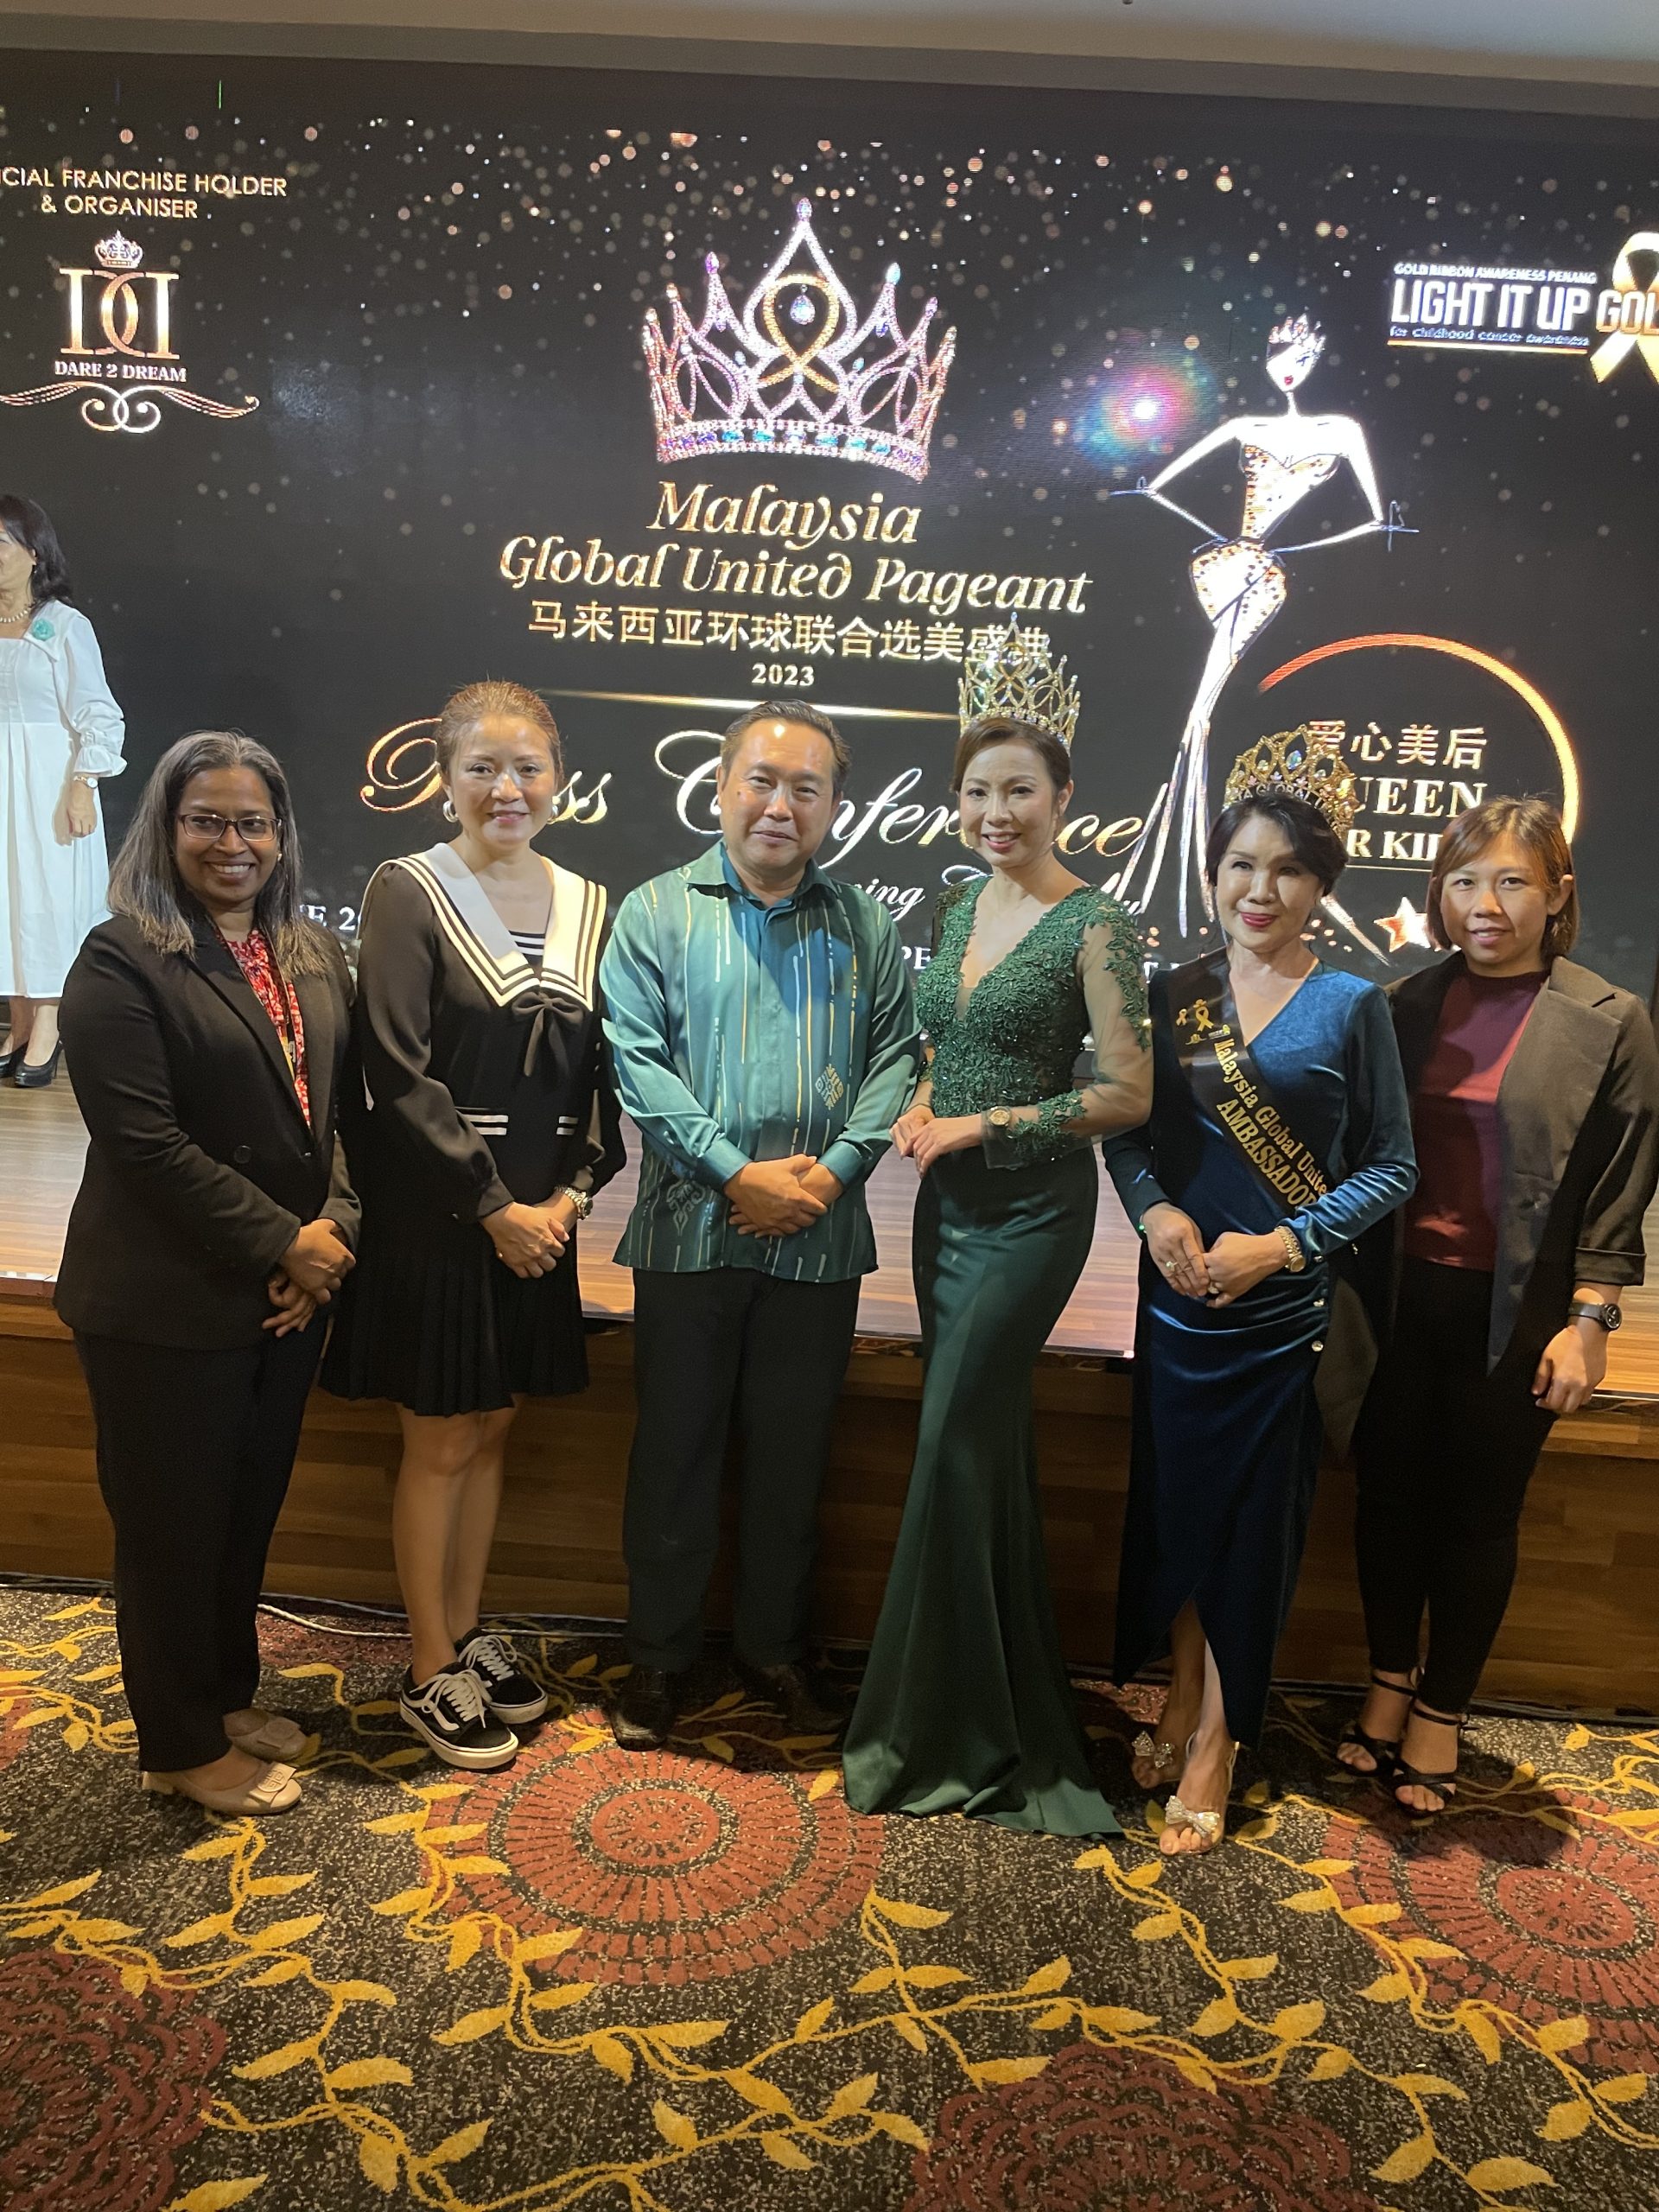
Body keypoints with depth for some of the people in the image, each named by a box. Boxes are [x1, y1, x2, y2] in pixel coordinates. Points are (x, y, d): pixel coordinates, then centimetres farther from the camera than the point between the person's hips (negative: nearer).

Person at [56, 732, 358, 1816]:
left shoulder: (315, 954, 9)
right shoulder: (122, 961, -11)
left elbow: (343, 1108, 9)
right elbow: (143, 1142, -18)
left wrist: (334, 1228, -7)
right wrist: (282, 1243, -16)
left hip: (292, 1288, 6)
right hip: (169, 1301, -6)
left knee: (252, 1510, 18)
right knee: (175, 1523, 9)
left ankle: (229, 1694, 39)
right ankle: (183, 1746, 28)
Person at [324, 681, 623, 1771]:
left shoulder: (589, 905, 6)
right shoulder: (410, 893, -8)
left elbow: (603, 1071, 6)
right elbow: (400, 1075, -14)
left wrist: (572, 1192, -7)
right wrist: (495, 1208, -15)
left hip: (540, 1215, 5)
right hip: (436, 1217, -4)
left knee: (492, 1431, 16)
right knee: (441, 1443, 6)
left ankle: (469, 1632, 33)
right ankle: (431, 1671, 23)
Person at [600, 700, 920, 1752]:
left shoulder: (866, 926, 8)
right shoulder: (657, 912, 2)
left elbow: (897, 1056, 2)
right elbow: (637, 1058, -7)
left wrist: (835, 1166, -13)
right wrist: (738, 1172, -16)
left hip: (819, 1239, 2)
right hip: (687, 1229, -1)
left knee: (793, 1455, 12)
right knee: (675, 1448, 9)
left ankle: (777, 1646, 31)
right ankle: (661, 1654, 26)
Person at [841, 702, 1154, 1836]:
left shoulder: (1096, 924, -11)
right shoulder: (961, 909, 11)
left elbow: (1130, 1093, -15)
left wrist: (982, 1126, -16)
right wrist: (920, 1109, 1)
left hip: (1033, 1206, -7)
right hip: (949, 1201, 7)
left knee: (957, 1452, -5)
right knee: (992, 1447, 14)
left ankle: (943, 1735, 13)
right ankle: (1006, 1712, 30)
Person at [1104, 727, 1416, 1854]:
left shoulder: (1352, 1005, -5)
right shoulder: (1175, 991, 3)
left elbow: (1391, 1167, -3)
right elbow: (1128, 1130, 8)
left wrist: (1284, 1242, -15)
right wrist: (1156, 1210, -11)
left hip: (1286, 1311, -3)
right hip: (1176, 1297, 3)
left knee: (1254, 1526, 7)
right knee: (1174, 1503, 13)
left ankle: (1215, 1747, 23)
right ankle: (1180, 1708, 33)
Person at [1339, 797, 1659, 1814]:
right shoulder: (1408, 1005, 3)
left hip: (1512, 1312, -3)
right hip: (1399, 1296, 3)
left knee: (1480, 1514, 10)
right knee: (1391, 1494, 12)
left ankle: (1442, 1712, 27)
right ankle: (1390, 1682, 33)